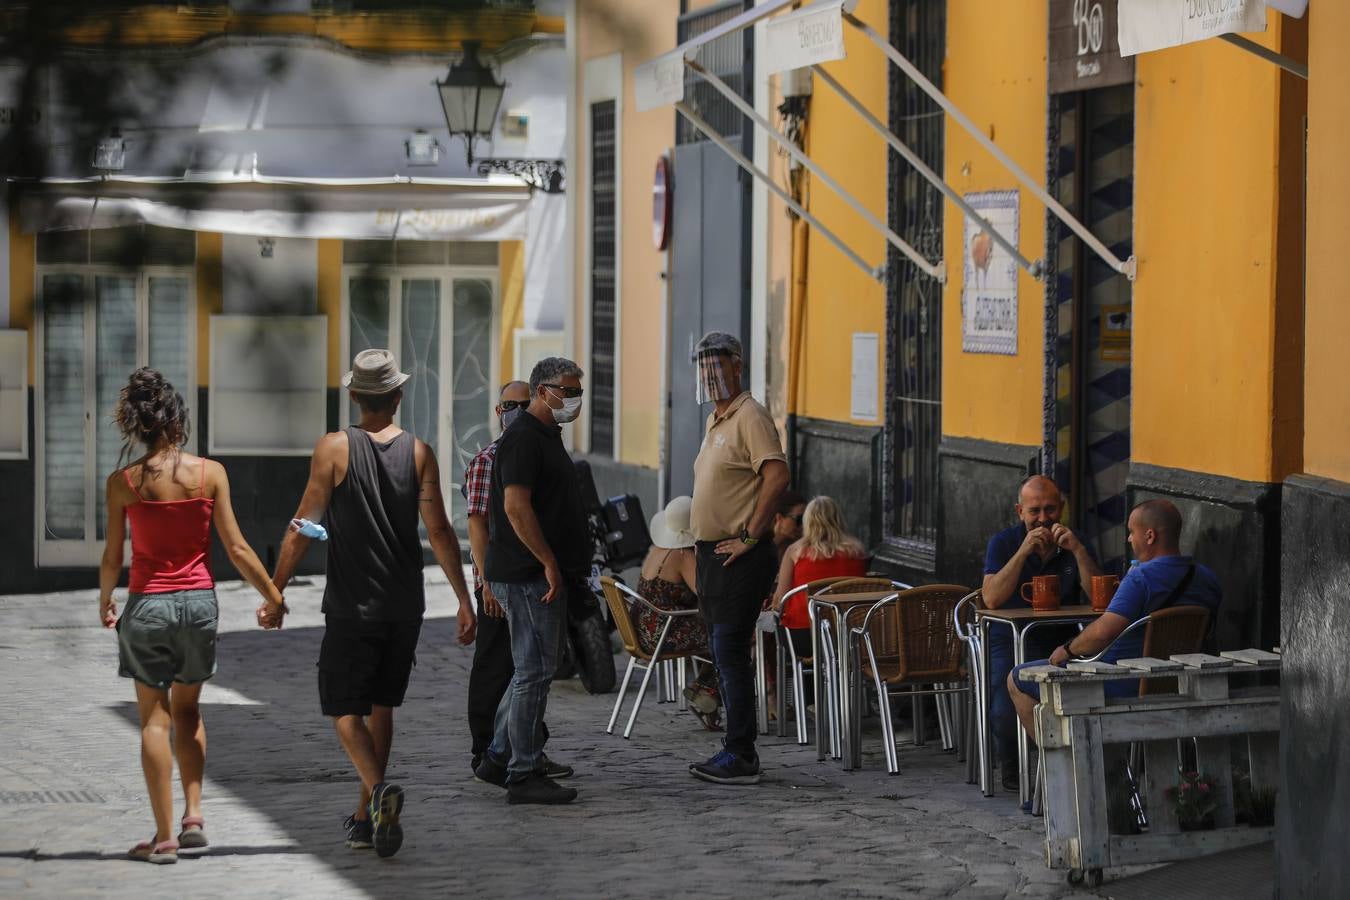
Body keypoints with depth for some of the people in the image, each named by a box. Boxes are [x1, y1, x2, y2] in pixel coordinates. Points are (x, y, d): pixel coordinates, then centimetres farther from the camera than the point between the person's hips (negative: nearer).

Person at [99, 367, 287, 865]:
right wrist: (271, 594, 9)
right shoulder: (210, 473, -6)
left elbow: (112, 557, -2)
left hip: (147, 602, -2)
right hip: (199, 600, 2)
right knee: (187, 709, 20)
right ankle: (193, 814, 8)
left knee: (154, 718, 6)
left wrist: (105, 601, 17)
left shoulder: (123, 482, -7)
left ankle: (165, 835, 4)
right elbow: (237, 548, -3)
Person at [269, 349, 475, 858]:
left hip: (352, 605, -3)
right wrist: (464, 599, 0)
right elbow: (439, 531, -4)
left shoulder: (334, 449, -7)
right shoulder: (419, 453, 0)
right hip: (405, 605, 3)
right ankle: (365, 819, 18)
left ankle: (379, 790, -22)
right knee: (380, 705, 16)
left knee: (344, 707, 3)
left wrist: (275, 589, 0)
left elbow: (303, 526, -7)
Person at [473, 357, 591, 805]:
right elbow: (516, 506, -22)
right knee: (534, 671, -7)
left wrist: (568, 566, 23)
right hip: (529, 576, -11)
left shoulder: (547, 437, 19)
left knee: (532, 669, 15)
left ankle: (498, 759, 23)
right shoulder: (524, 438, -14)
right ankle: (524, 775, -4)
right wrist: (549, 563, -22)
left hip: (542, 574, 11)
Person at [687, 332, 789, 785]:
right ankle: (737, 749, 18)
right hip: (711, 553, 10)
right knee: (725, 654, 12)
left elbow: (777, 475, -25)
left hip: (739, 557, -10)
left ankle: (740, 757, -9)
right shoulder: (715, 420, 19)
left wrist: (750, 535, -22)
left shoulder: (749, 416, -12)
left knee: (730, 653, -11)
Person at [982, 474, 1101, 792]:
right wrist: (1023, 552, -23)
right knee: (1005, 713, -27)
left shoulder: (1072, 544, 6)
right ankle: (1011, 770, 6)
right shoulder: (1004, 543, 1)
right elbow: (991, 599, -15)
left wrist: (1078, 551, -20)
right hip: (1010, 643, -1)